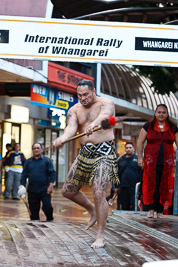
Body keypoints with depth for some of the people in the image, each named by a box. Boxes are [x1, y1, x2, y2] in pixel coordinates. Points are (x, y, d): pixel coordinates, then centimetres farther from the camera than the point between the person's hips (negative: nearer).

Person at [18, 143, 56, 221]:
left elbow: (52, 173, -2)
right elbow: (24, 175, 10)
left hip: (45, 190, -3)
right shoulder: (28, 162, 12)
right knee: (33, 209, 5)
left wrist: (51, 185, -12)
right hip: (32, 190, 3)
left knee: (47, 207, -11)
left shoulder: (47, 160, 4)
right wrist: (22, 185, -3)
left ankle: (50, 220, 14)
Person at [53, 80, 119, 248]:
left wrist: (94, 123, -54)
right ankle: (92, 210, 36)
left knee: (98, 193, -18)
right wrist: (63, 138, -36)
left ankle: (101, 236, -8)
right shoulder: (74, 110, 8)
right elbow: (71, 127, -11)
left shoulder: (105, 103, -6)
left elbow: (105, 114, -30)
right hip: (85, 153, 7)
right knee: (68, 191, 10)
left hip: (104, 153, -6)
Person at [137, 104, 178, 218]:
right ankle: (151, 209, -1)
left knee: (164, 187, 2)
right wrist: (140, 157, -4)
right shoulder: (148, 126, 6)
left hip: (167, 163, 2)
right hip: (151, 161, -2)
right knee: (151, 185, -8)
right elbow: (140, 142, 5)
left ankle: (160, 211, 10)